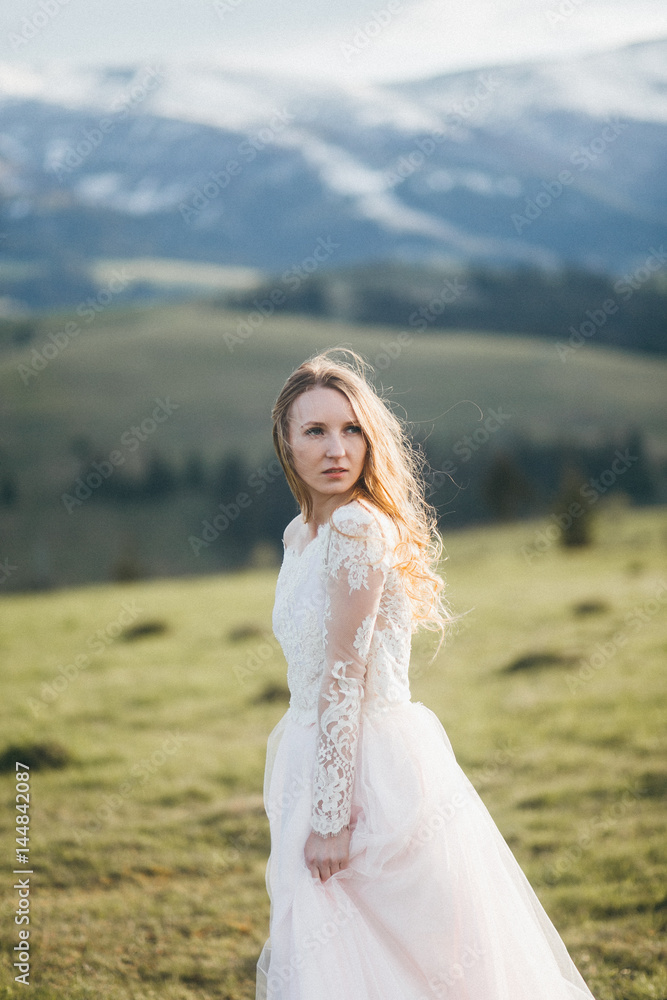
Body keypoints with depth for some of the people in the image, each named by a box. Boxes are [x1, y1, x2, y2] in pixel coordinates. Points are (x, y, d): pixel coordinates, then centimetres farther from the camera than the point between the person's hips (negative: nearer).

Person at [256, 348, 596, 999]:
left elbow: (344, 678, -20)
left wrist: (330, 815, -19)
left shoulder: (357, 526, -17)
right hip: (316, 762, 8)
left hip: (372, 774, -8)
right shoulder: (301, 534, 10)